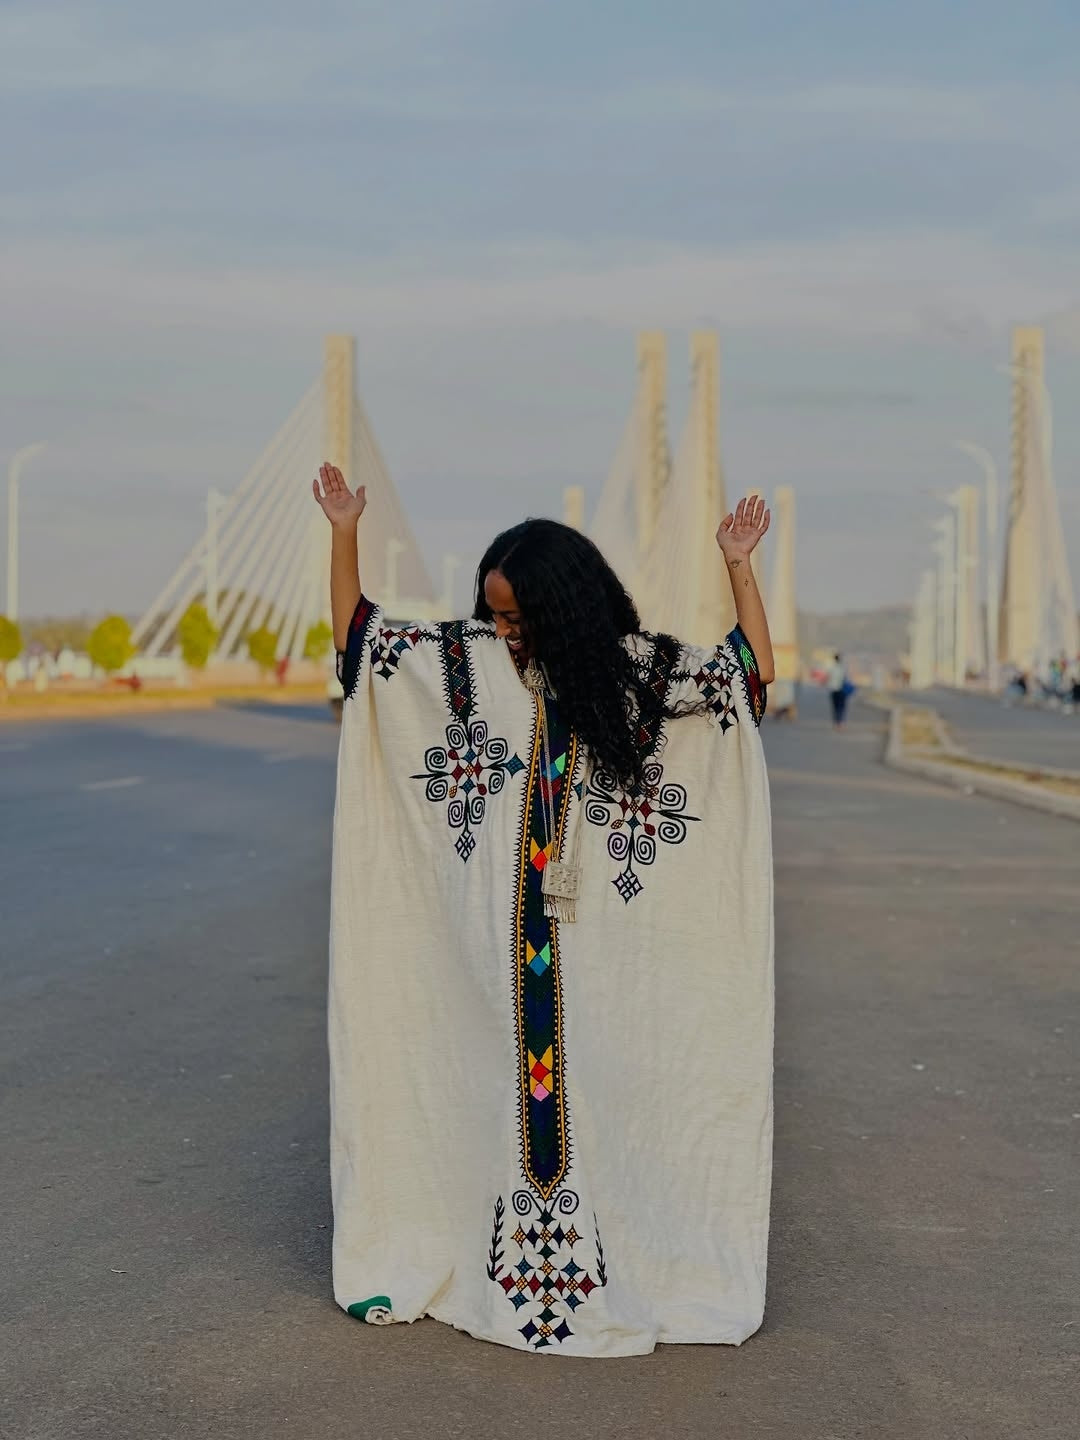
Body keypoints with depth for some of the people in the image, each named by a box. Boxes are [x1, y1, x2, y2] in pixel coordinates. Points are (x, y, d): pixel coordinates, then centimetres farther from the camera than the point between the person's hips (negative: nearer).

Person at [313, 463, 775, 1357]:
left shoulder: (642, 676, 1)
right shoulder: (466, 663, 3)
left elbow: (754, 673, 2)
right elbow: (359, 637, 7)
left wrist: (739, 566, -8)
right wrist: (345, 534, -3)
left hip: (597, 949, -1)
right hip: (489, 943, 1)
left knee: (595, 1089, 3)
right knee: (495, 1087, 7)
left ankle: (613, 1265, 14)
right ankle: (465, 1257, 19)